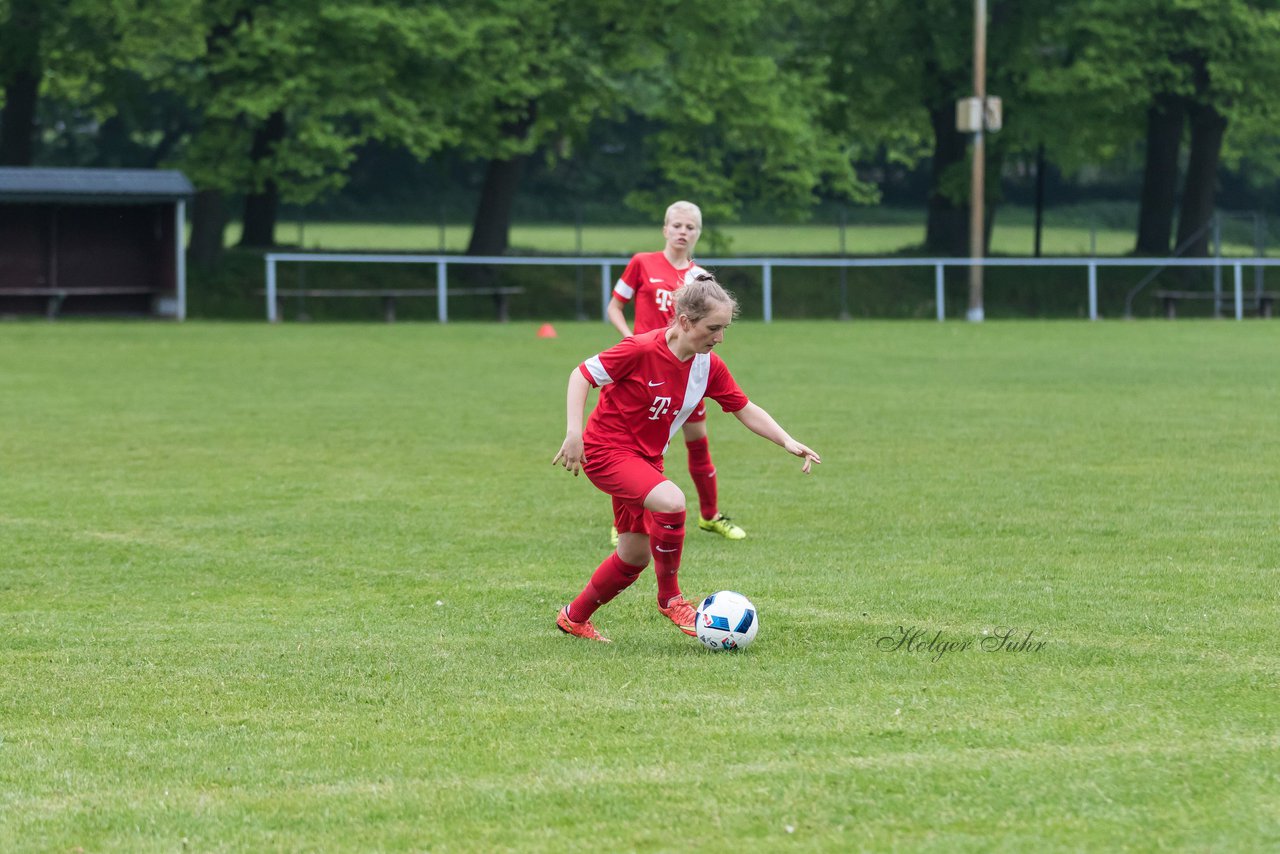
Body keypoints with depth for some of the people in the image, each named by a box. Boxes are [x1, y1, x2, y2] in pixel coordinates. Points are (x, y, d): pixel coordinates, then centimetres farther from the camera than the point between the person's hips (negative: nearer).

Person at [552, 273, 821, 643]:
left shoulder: (709, 366, -4)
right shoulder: (642, 349, -24)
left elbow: (746, 410, 4)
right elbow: (582, 375, -17)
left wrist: (788, 442, -9)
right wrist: (574, 432, -25)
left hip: (646, 458, 8)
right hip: (605, 450, -8)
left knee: (635, 556, 12)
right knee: (671, 501, -31)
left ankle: (574, 617, 33)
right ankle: (670, 598, -13)